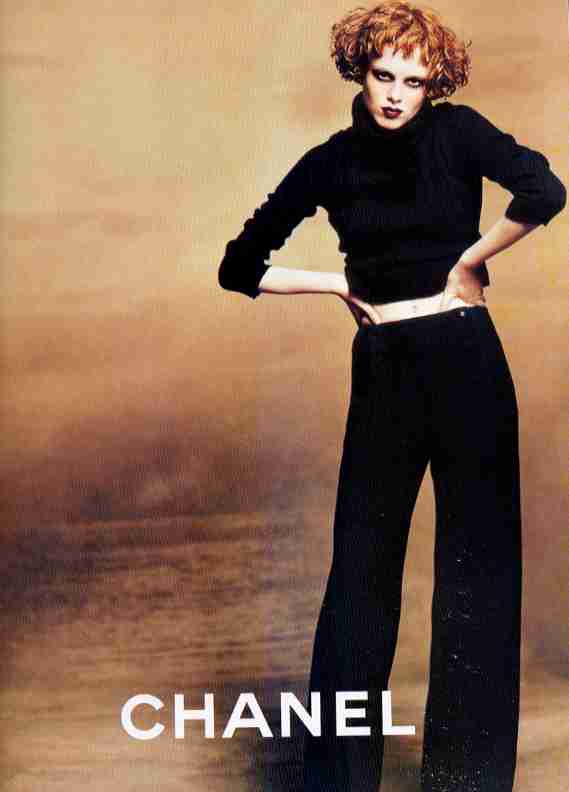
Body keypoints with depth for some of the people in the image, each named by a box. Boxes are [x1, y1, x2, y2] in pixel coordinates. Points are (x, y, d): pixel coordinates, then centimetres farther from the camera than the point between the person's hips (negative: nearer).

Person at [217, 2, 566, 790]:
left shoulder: (455, 131, -2)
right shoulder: (331, 162, 5)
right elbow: (241, 267, 8)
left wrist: (468, 262, -11)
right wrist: (341, 284, 2)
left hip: (465, 360, -1)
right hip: (384, 370, 1)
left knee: (478, 558, 5)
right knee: (361, 564, 4)